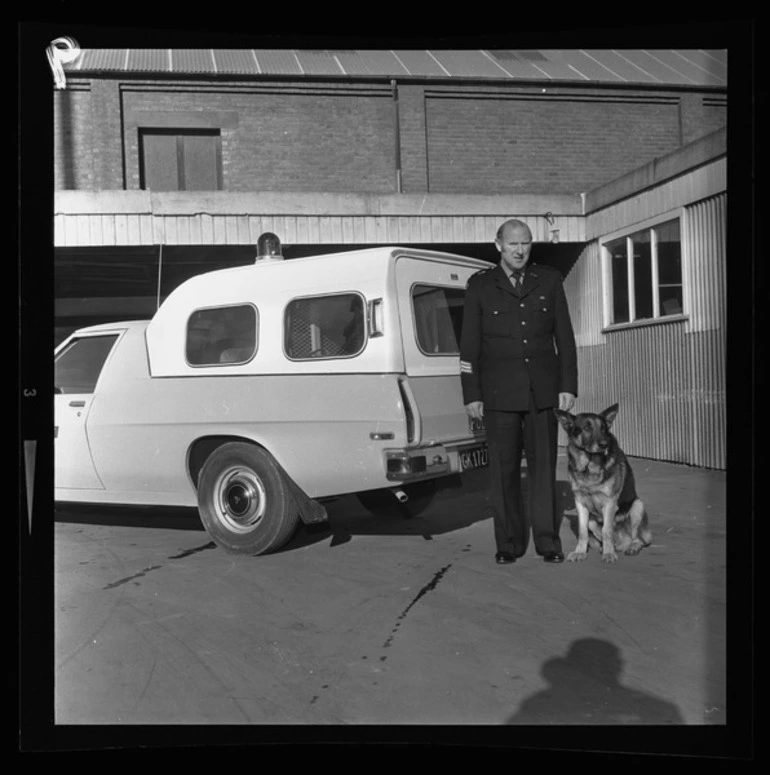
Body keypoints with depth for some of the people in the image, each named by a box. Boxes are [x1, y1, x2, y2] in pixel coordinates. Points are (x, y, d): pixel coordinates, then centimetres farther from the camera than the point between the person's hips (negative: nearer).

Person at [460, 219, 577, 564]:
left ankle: (548, 541, 13)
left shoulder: (549, 280, 7)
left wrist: (568, 386, 1)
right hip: (499, 392, -1)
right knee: (504, 469, 2)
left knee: (544, 465, 3)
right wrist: (472, 395, -1)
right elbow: (469, 344, 3)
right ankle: (509, 543, 13)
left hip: (542, 390, 1)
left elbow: (564, 336, 7)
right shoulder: (480, 285, 4)